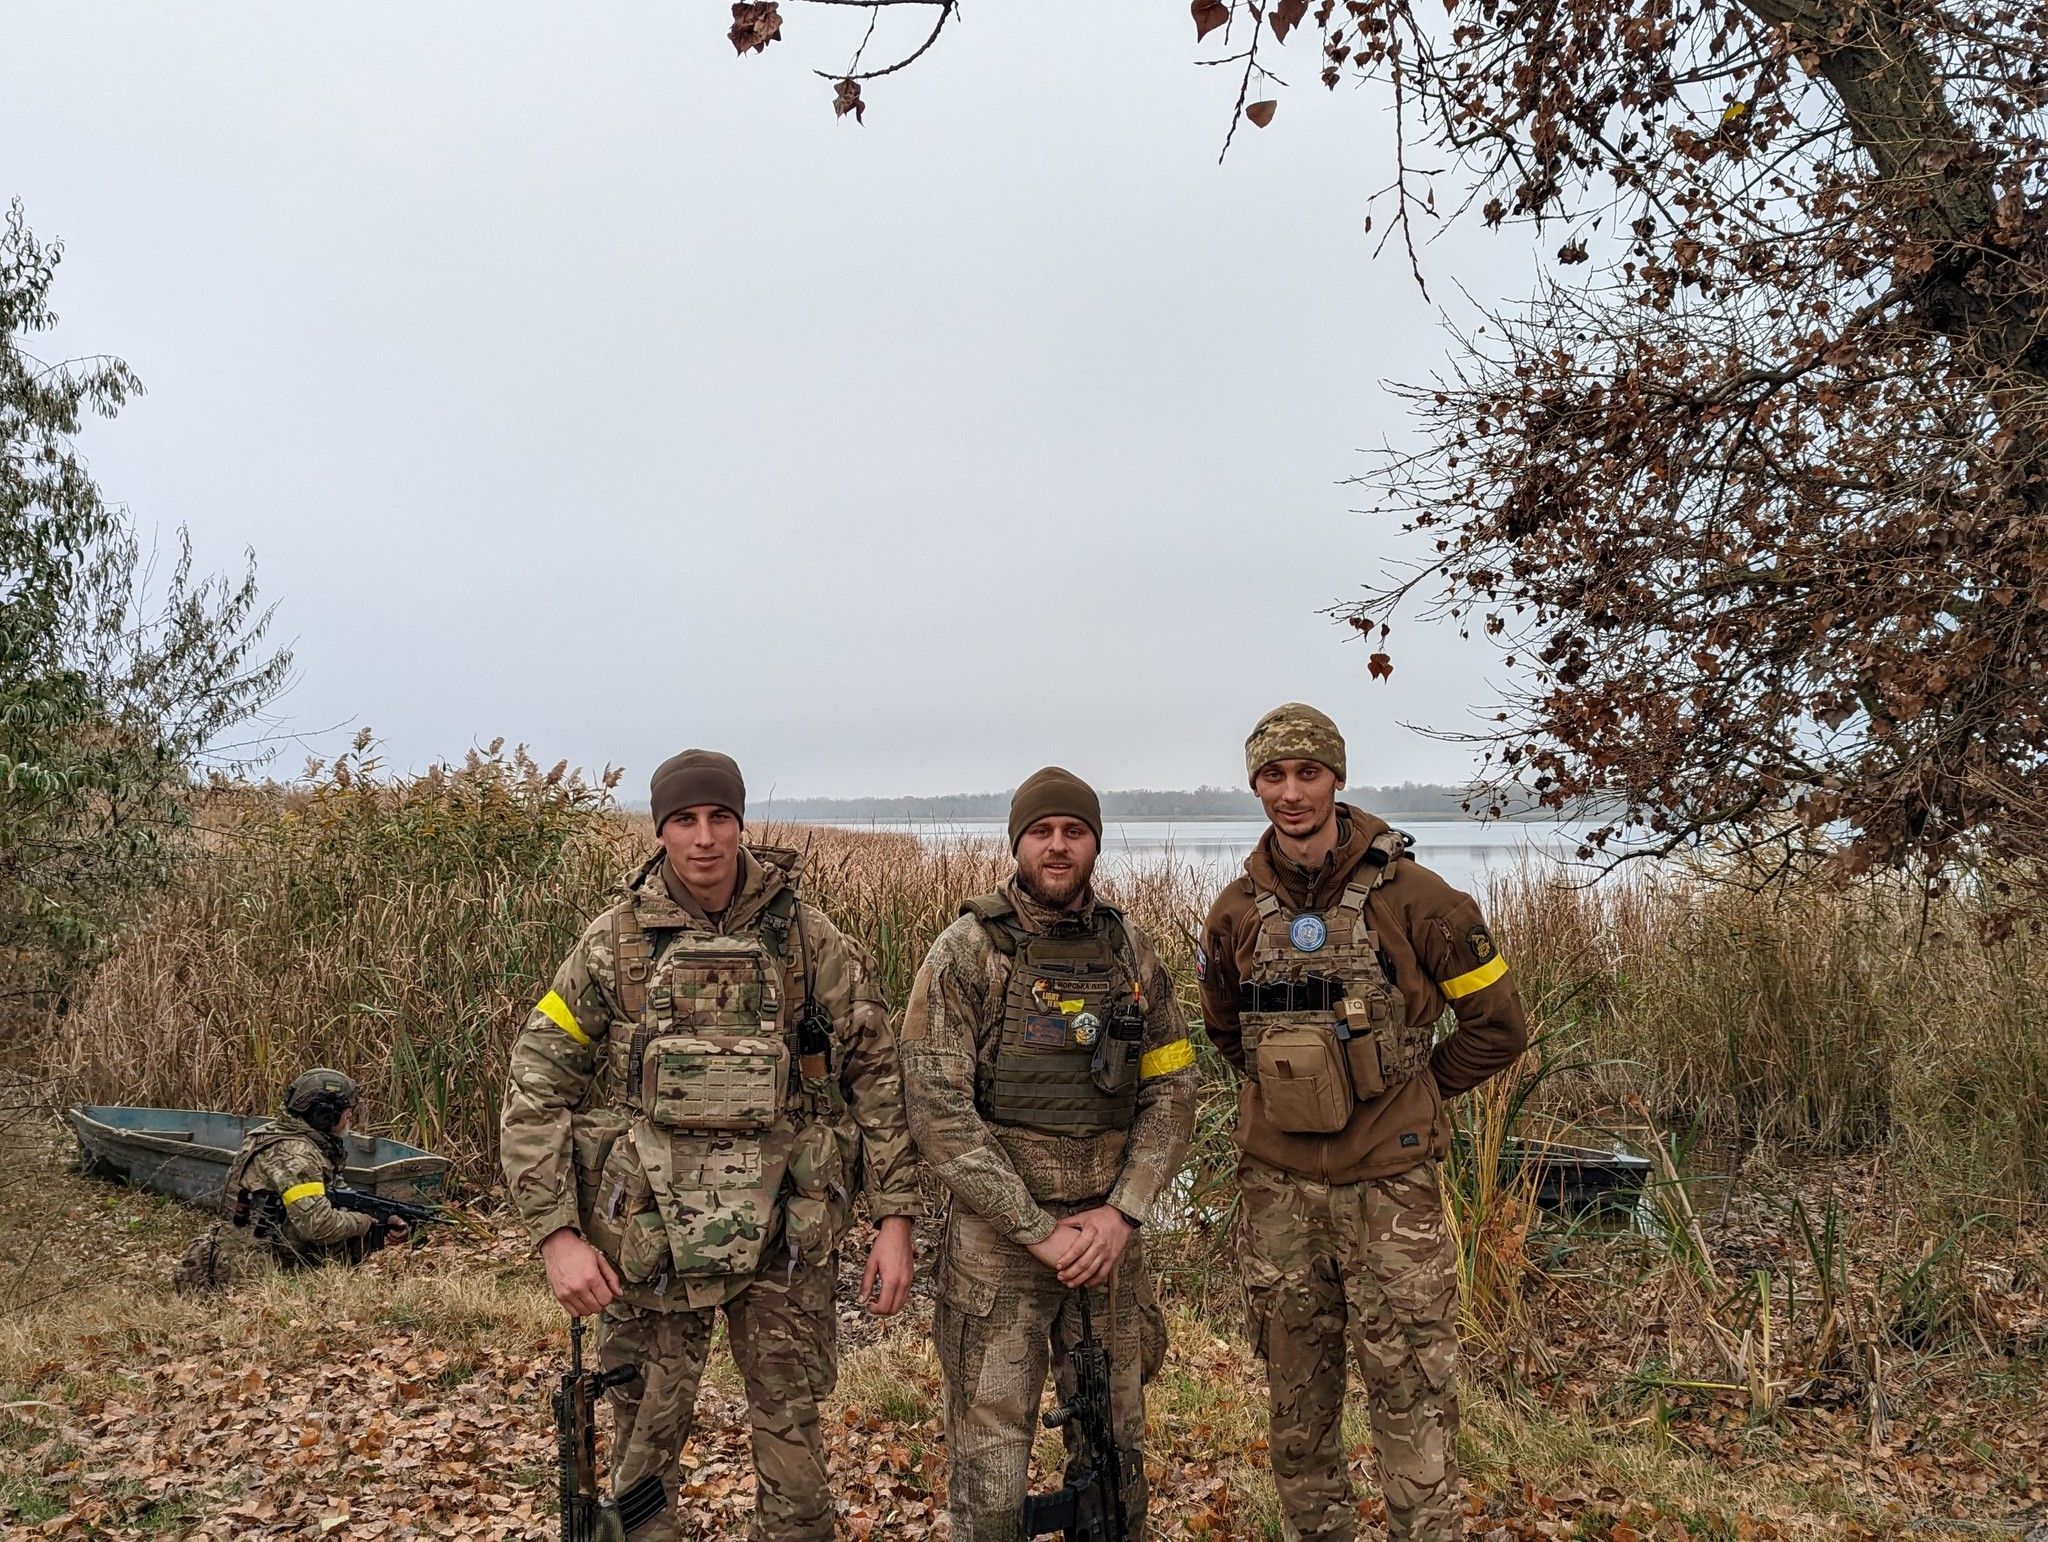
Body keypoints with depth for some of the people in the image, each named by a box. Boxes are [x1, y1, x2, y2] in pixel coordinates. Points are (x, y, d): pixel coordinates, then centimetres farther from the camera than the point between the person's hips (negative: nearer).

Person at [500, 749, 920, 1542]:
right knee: (646, 1434, 12)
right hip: (650, 1234, 0)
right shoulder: (614, 944, -4)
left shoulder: (811, 942, -3)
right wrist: (557, 1235, -10)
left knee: (793, 1428, 9)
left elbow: (878, 1079, 1)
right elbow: (534, 1091, -3)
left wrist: (894, 1220, -3)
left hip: (786, 1234, 0)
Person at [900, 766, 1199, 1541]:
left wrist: (1121, 1214, -9)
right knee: (992, 1464, 4)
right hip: (997, 1232, -4)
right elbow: (936, 1108, -14)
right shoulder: (966, 953, -8)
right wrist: (1038, 1230, -15)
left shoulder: (1130, 951, 5)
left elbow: (1171, 1092, 5)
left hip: (1108, 1230, 4)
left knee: (1115, 1450, 15)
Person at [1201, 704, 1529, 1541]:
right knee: (1297, 1392, 15)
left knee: (1411, 1394, 1)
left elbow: (1497, 1024, 0)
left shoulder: (1408, 893, -9)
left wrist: (1410, 1091, 5)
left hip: (1389, 1184, -3)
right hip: (1276, 1184, 4)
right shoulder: (1236, 912, 2)